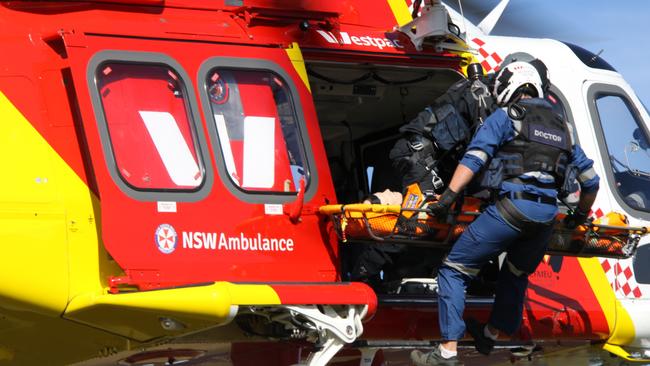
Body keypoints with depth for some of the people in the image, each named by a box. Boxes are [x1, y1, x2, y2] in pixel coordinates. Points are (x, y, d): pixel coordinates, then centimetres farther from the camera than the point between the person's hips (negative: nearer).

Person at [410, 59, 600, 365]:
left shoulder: (505, 116, 7)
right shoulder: (561, 127, 24)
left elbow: (474, 157, -8)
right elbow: (591, 181, 28)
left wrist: (449, 195, -13)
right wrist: (579, 215, 43)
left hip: (512, 207, -6)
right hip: (547, 215, 6)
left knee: (453, 270, 2)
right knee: (516, 276, 31)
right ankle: (491, 334, 44)